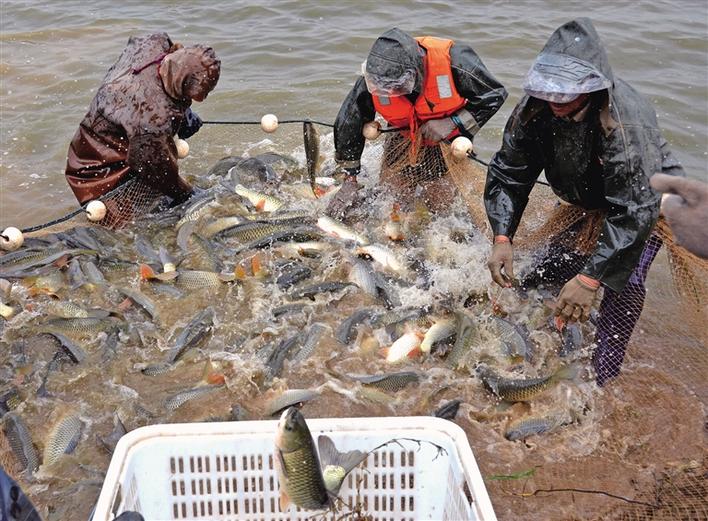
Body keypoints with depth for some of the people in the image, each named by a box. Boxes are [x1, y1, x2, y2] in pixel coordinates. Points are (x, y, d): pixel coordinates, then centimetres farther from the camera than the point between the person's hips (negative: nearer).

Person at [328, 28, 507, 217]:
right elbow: (348, 123, -13)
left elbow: (495, 95, -20)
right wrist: (349, 179, -9)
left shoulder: (452, 59, -36)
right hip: (405, 138, 2)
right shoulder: (374, 76, -28)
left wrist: (452, 123, -31)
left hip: (450, 139, -2)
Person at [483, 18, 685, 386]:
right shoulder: (534, 108, -21)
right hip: (585, 203, 5)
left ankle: (597, 383, -14)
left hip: (648, 199, -5)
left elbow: (634, 208, -41)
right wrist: (501, 238, -28)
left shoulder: (626, 119, -39)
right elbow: (507, 174, -14)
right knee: (545, 276, 0)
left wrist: (590, 277, -46)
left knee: (623, 283, -24)